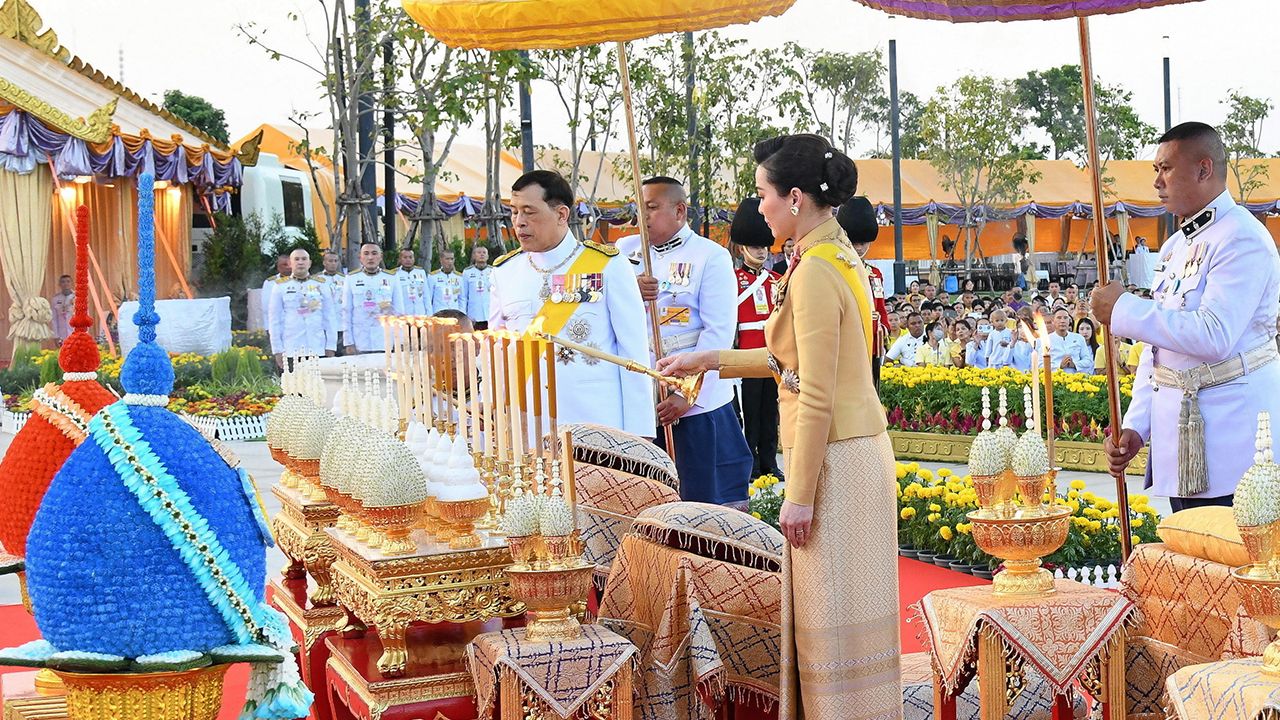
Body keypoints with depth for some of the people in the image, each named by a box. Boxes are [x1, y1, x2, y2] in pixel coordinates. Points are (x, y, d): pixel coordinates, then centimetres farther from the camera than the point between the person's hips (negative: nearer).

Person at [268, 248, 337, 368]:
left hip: (318, 351, 1)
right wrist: (277, 350, 2)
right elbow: (275, 320, 8)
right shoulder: (280, 287, 9)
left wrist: (330, 347, 6)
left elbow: (330, 317, 12)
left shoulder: (321, 284, 11)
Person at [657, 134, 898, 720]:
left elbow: (816, 398, -20)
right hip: (859, 448, 10)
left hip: (834, 458, -10)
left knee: (830, 609, 1)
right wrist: (709, 361, 21)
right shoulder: (841, 256, 11)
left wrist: (799, 495, -17)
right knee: (834, 609, 16)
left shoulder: (813, 271, -18)